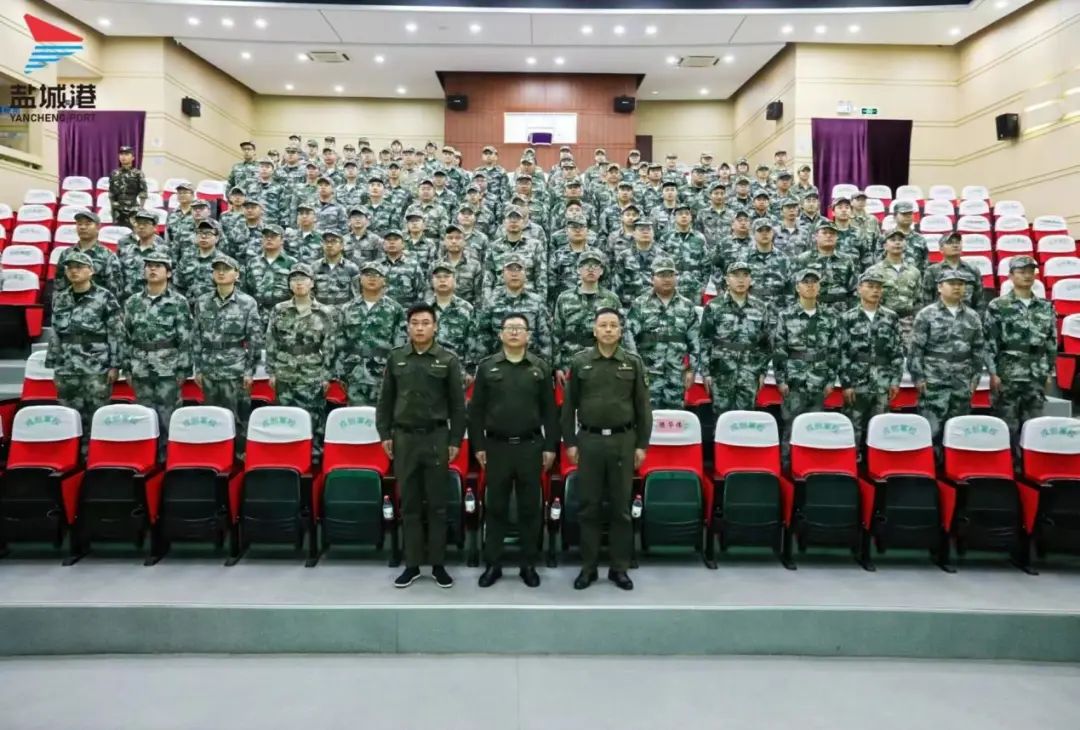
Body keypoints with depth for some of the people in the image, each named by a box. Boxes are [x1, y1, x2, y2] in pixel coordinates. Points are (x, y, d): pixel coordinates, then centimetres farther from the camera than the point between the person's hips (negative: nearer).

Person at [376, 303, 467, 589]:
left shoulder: (448, 360, -1)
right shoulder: (396, 357, 6)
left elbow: (457, 404, 0)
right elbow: (385, 399, 9)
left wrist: (455, 440, -4)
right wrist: (384, 434, 2)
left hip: (436, 437, -2)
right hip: (404, 437, 2)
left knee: (437, 504, 5)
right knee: (409, 504, 8)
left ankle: (438, 565, 15)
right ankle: (412, 565, 17)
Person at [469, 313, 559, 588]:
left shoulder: (541, 368, 5)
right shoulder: (487, 367, 4)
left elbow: (549, 411, 5)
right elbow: (476, 409, 4)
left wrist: (550, 446, 0)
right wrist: (478, 445, -1)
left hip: (530, 446, 0)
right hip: (497, 446, 0)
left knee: (530, 508, 6)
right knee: (495, 507, 7)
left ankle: (528, 565, 18)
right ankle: (492, 564, 17)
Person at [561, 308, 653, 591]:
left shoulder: (633, 363, 3)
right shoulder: (580, 362, 3)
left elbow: (642, 407, 4)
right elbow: (569, 406, 5)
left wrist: (642, 444, 0)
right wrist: (569, 442, 1)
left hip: (623, 441, 0)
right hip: (589, 441, 0)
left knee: (621, 507, 6)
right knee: (589, 506, 6)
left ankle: (619, 568, 17)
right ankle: (588, 567, 17)